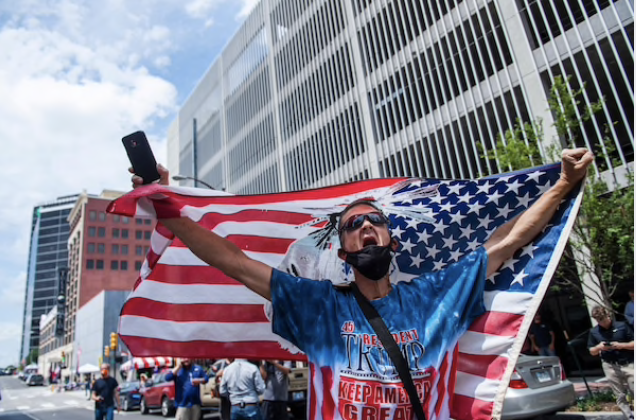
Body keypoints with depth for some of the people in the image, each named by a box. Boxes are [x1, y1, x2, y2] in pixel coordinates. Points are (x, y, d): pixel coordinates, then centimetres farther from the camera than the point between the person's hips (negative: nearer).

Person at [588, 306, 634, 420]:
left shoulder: (622, 326, -2)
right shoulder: (593, 332, 4)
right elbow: (592, 352, 11)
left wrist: (621, 345, -16)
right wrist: (599, 347, -10)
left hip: (627, 364, -2)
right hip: (610, 366, 2)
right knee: (620, 396, 6)